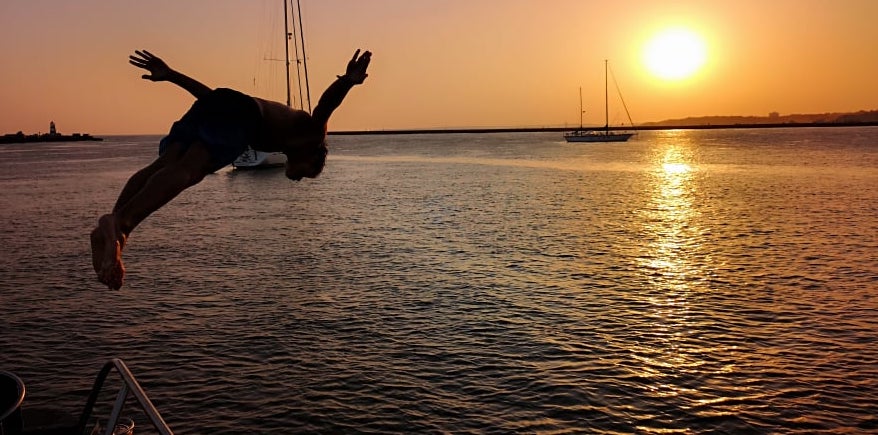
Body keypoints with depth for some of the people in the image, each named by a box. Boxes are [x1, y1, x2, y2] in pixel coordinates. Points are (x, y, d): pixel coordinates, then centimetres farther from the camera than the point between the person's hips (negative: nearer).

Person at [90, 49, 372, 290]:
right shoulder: (312, 133, 25)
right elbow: (325, 105, 2)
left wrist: (169, 74, 35)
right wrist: (349, 81, -17)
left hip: (212, 105, 7)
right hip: (241, 115, -7)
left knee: (164, 165, -12)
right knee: (187, 172, -24)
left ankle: (111, 229, -30)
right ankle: (120, 223, -43)